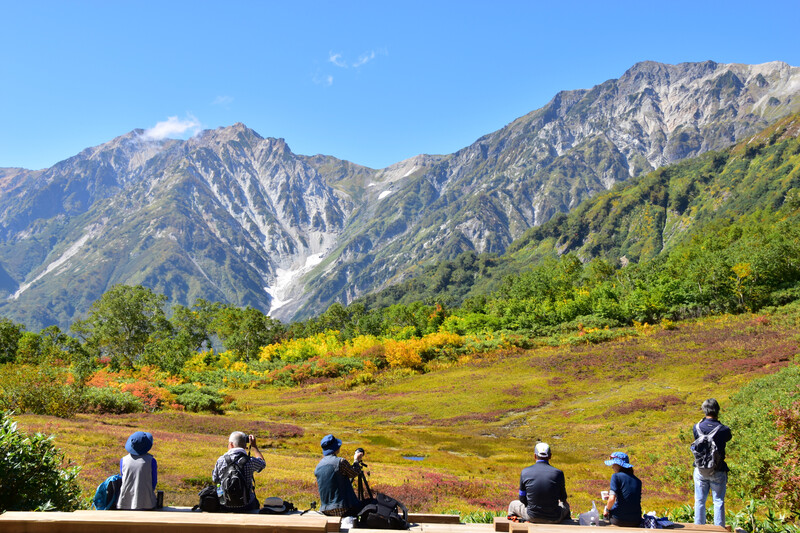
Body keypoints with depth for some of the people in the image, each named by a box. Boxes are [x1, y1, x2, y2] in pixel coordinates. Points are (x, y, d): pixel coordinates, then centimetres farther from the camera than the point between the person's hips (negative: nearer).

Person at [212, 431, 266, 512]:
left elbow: (215, 480, 4)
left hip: (226, 506, 2)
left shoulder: (221, 460, -11)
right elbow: (263, 463, 8)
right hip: (246, 507, -2)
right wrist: (254, 446, 16)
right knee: (256, 502, 33)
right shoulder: (250, 461, -16)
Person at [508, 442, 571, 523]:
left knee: (513, 504, 32)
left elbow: (522, 499, 1)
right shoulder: (558, 473, -10)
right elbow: (563, 498, 5)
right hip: (554, 519, 0)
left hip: (532, 517, 0)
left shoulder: (525, 472, -8)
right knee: (565, 505, 37)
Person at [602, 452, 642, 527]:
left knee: (605, 513, 28)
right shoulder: (638, 481, 8)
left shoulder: (616, 476, -8)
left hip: (619, 520, -5)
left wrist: (607, 509, 0)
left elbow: (612, 499, -19)